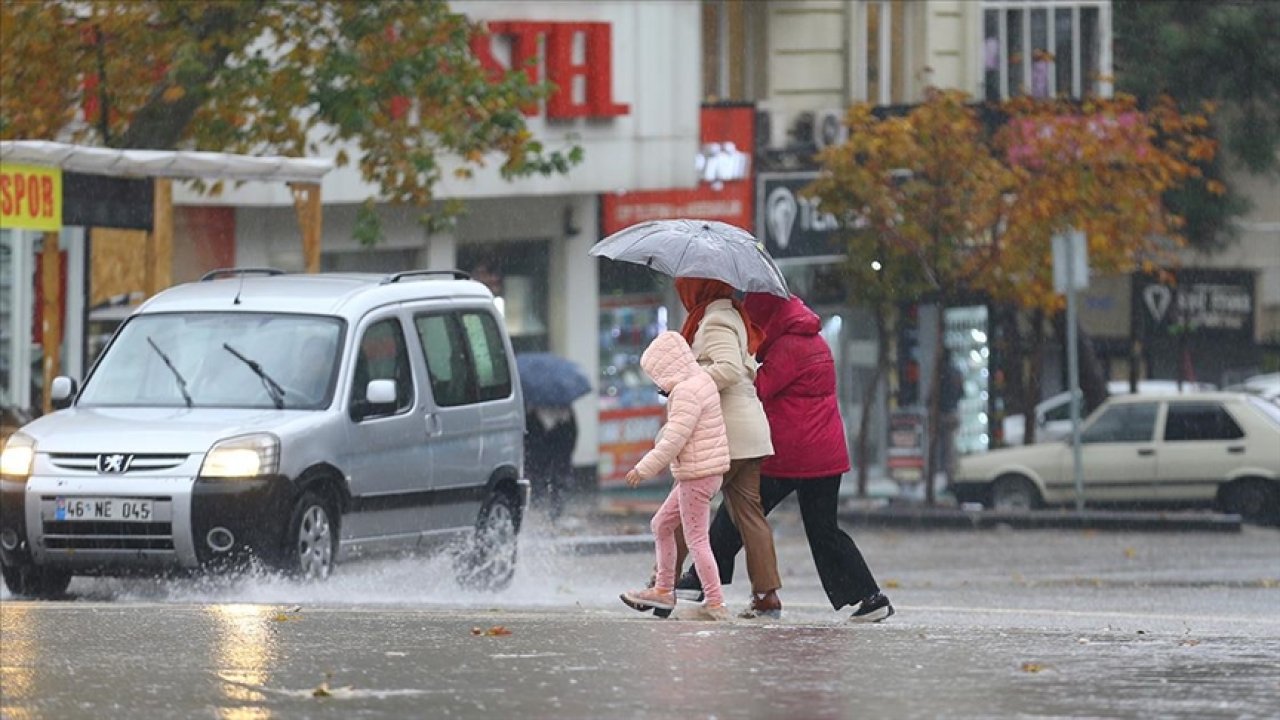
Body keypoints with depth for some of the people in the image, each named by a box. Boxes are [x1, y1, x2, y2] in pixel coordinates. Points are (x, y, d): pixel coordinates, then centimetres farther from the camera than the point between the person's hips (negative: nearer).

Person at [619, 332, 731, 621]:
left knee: (696, 539, -6)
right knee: (661, 525, 19)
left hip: (697, 475, -11)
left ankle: (716, 604, -4)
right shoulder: (701, 381, 12)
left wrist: (644, 469, -15)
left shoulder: (686, 392, -19)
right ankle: (663, 591, 26)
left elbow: (674, 440, -22)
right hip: (703, 473, 11)